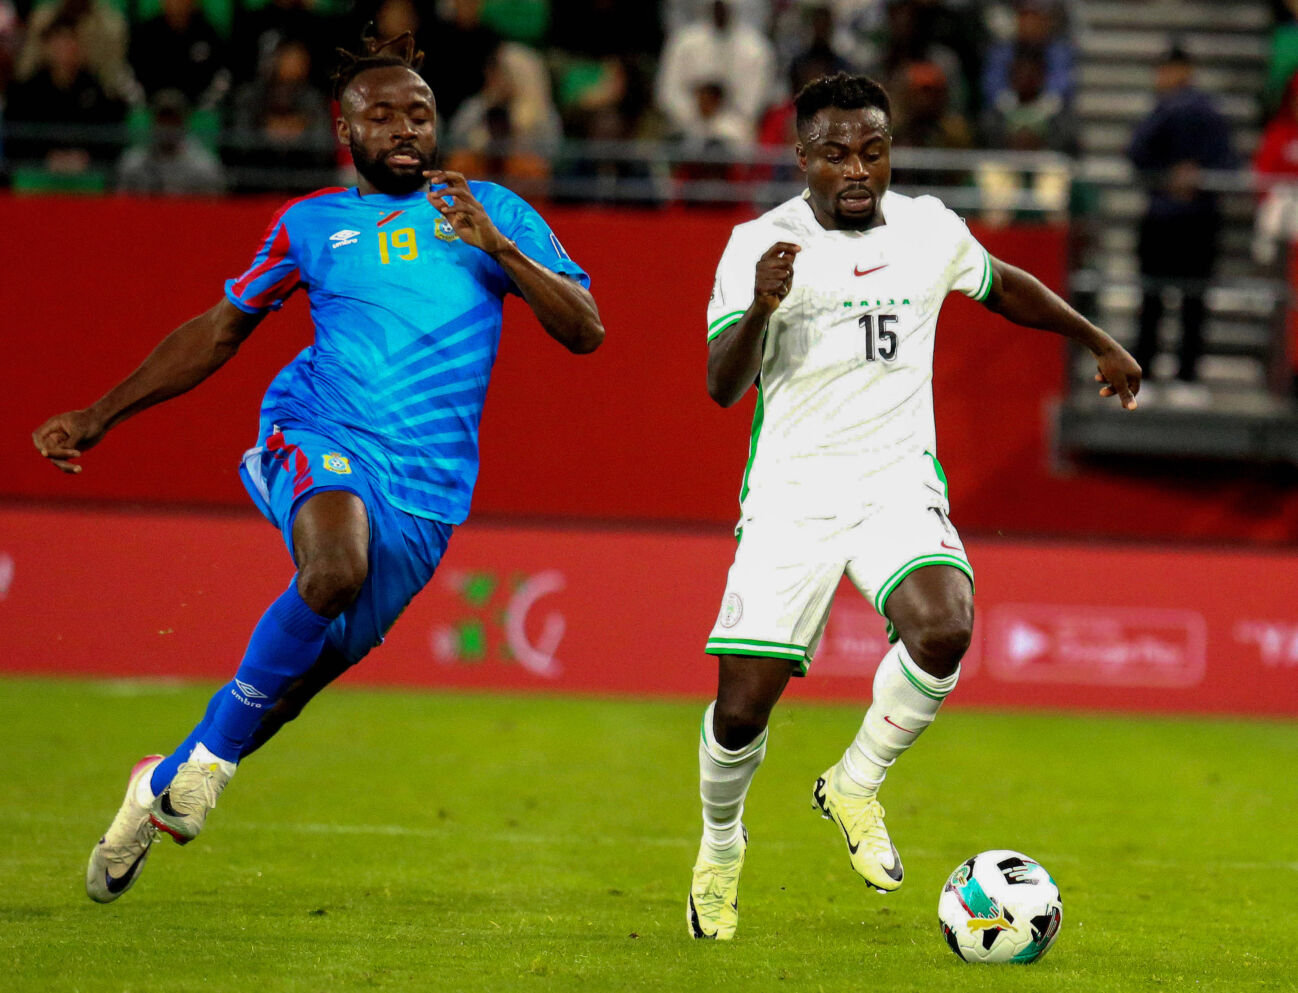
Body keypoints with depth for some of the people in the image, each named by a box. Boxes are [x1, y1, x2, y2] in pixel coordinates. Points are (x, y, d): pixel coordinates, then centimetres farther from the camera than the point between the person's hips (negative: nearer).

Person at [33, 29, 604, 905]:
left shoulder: (493, 210, 14)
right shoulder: (310, 224, 17)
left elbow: (585, 330, 7)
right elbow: (219, 332, 26)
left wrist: (498, 249, -9)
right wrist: (99, 417, 24)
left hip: (428, 487, 1)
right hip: (321, 436, -1)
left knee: (306, 667, 1)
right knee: (336, 567, -34)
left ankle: (165, 786, 25)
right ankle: (210, 754, -18)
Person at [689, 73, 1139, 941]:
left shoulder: (929, 229, 5)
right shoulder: (761, 244, -8)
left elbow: (1003, 283, 26)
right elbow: (722, 387, -17)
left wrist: (1099, 342, 34)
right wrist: (760, 308, -35)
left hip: (900, 485, 2)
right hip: (790, 496, -2)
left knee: (943, 630, -28)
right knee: (742, 709, -5)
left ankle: (857, 786, -2)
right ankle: (721, 846, 27)